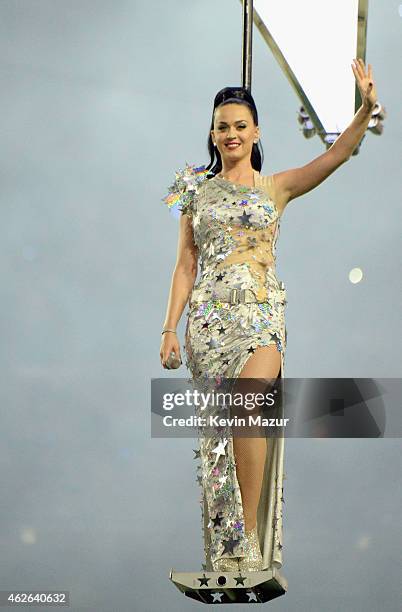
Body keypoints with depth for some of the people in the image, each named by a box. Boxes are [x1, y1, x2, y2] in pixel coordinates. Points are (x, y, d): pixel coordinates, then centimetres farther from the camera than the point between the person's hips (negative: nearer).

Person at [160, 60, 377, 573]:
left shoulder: (276, 187, 10)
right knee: (217, 429, 0)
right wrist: (170, 327, 3)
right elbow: (185, 265, 11)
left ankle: (251, 540, -19)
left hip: (262, 315, -2)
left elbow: (336, 155, -3)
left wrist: (366, 110, -19)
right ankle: (230, 548, 9)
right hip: (209, 317, 2)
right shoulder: (197, 190, 13)